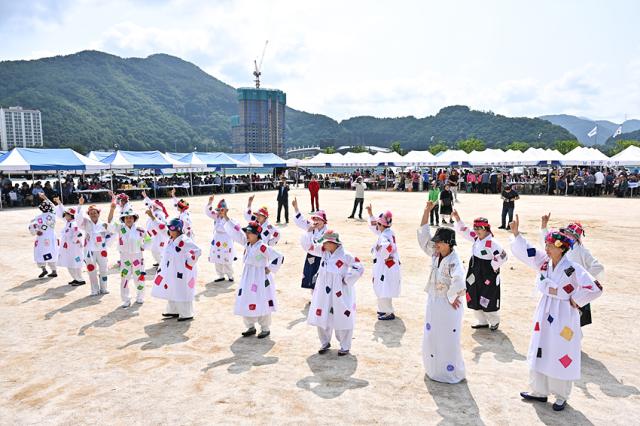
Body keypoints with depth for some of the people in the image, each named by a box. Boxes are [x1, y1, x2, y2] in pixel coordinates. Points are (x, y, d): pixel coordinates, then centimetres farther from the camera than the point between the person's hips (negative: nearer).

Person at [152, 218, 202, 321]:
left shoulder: (184, 241, -23)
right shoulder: (170, 240, 7)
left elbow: (197, 251, -27)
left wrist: (189, 263, -20)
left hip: (182, 272, -9)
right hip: (171, 272, 9)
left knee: (182, 293, 0)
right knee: (171, 291, 19)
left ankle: (187, 314, 14)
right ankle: (173, 311, 35)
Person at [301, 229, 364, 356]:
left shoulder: (345, 256, -15)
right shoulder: (324, 251, 2)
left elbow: (359, 268, -12)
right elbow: (307, 245, 5)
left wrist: (346, 281, -11)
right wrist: (309, 231, -8)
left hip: (340, 294, -5)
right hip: (323, 292, 6)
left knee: (342, 320, 5)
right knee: (321, 317, 12)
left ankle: (345, 346, 22)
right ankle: (325, 343, 32)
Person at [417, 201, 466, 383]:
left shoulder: (454, 261, -23)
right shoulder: (435, 255, -1)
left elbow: (458, 281, -41)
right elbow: (423, 234, -2)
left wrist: (453, 298, -27)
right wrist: (427, 210, -7)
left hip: (448, 306, -8)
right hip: (433, 303, 8)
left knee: (449, 341, 6)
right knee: (431, 338, 18)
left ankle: (453, 373, 24)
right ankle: (434, 369, 36)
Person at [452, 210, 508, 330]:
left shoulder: (492, 243, -21)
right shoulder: (476, 238, 2)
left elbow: (503, 256, -21)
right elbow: (464, 231, 6)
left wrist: (493, 266, -14)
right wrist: (457, 218, -6)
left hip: (487, 277, -8)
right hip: (475, 275, 8)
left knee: (488, 301, 4)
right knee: (475, 299, 14)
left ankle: (495, 322, 27)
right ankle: (482, 321, 31)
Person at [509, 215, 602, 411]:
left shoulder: (572, 268, -18)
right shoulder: (544, 262, -1)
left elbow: (595, 288, -21)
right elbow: (525, 251, 0)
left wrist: (575, 300, -12)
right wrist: (516, 233, -12)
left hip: (563, 317, -6)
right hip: (544, 314, 6)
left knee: (562, 357, 7)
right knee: (539, 353, 13)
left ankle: (562, 396, 26)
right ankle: (539, 391, 29)